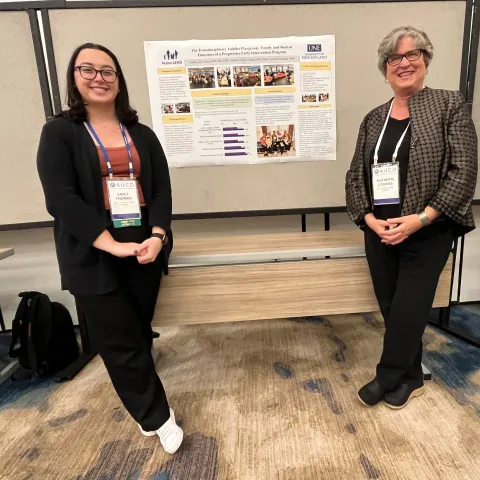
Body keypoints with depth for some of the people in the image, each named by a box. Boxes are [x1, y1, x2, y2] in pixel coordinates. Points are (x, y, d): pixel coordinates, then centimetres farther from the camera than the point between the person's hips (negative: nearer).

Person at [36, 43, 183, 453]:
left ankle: (142, 402, 40)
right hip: (93, 258, -3)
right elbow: (60, 198, -11)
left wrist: (157, 236, -16)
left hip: (145, 251, 3)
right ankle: (157, 417, 24)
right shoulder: (59, 133, 1)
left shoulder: (142, 135, 10)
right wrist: (112, 245, -20)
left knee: (140, 333, 16)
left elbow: (162, 189, 2)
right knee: (120, 342, 5)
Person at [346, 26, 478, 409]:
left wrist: (419, 219, -18)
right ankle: (410, 378, 35)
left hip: (427, 236, -4)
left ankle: (388, 378, 27)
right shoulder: (373, 119, 10)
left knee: (407, 313, 2)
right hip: (379, 234, 4)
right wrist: (368, 218, -9)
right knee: (391, 311, 12)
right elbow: (355, 175, 7)